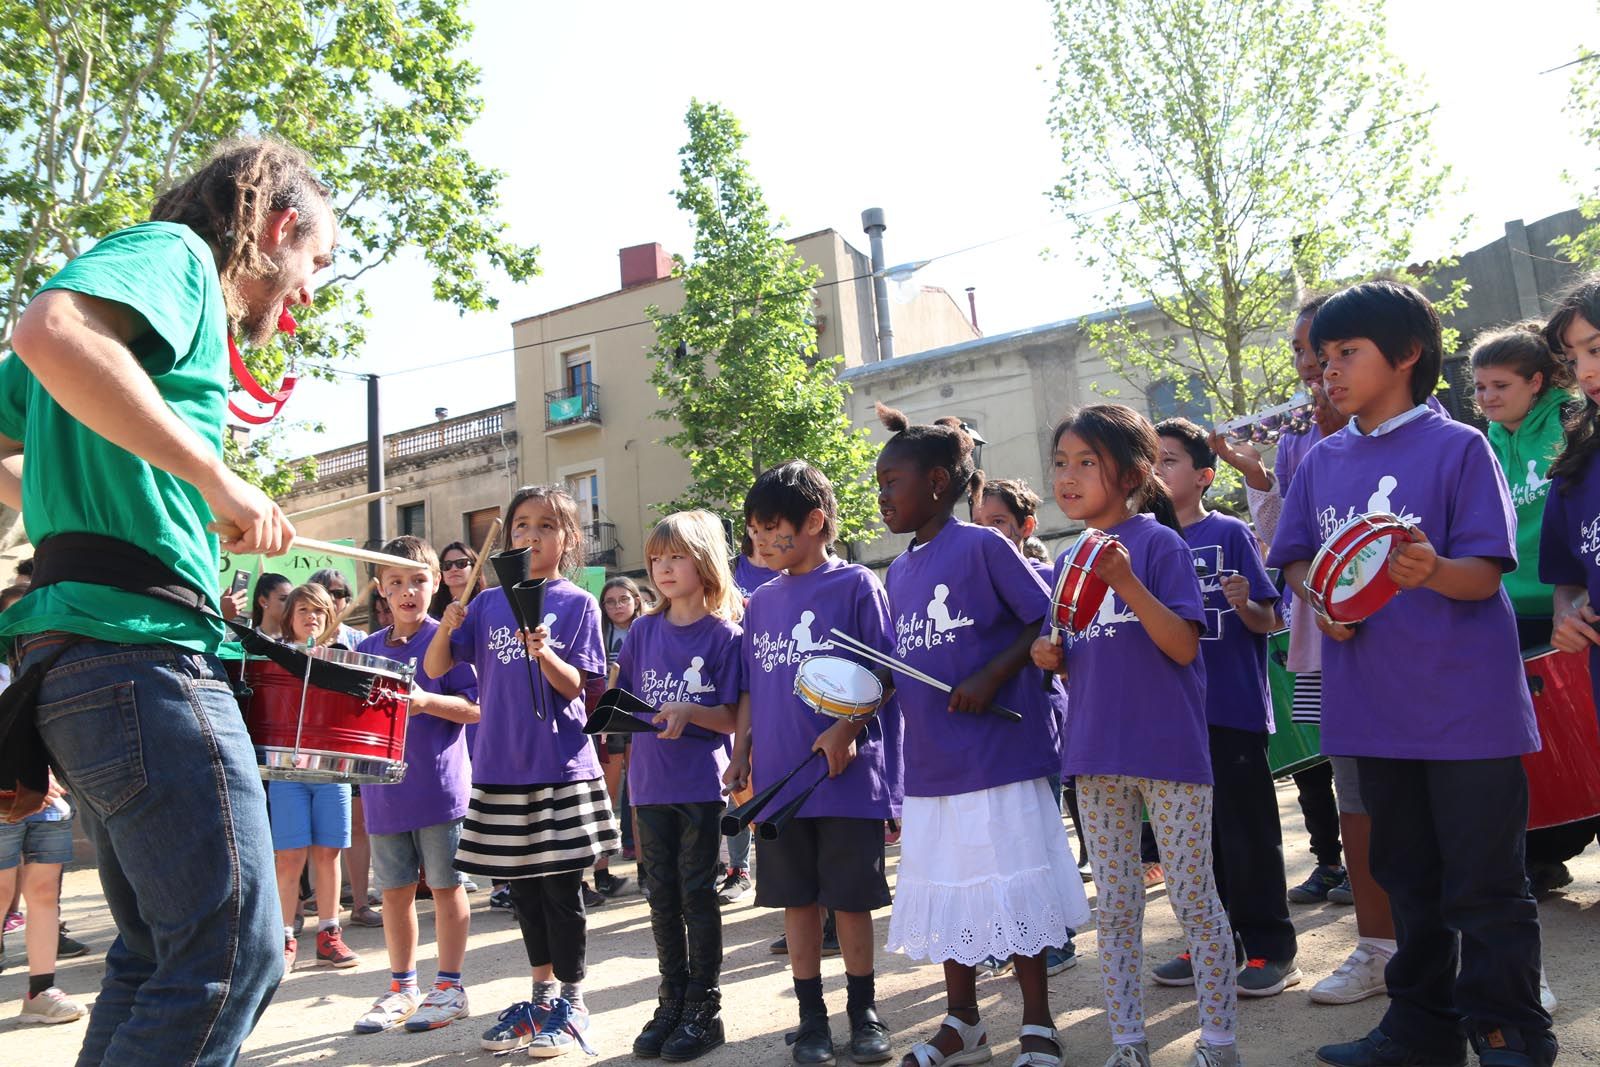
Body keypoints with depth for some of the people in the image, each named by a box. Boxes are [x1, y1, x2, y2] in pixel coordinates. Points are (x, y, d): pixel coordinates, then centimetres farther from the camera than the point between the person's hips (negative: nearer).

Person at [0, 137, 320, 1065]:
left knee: (160, 954, 16)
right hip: (141, 645, -10)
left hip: (78, 663, 10)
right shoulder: (177, 252, -2)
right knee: (233, 955, -8)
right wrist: (217, 478, -22)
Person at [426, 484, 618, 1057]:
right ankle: (541, 994, 31)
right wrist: (445, 628, -15)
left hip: (561, 767, -4)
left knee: (561, 886, 1)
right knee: (523, 886, 14)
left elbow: (575, 685, -8)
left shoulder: (578, 603, -3)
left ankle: (570, 1001, 17)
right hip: (500, 767, 4)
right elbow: (435, 668, 5)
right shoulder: (488, 602, 7)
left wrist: (543, 654, -27)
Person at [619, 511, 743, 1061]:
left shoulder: (724, 634, -7)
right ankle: (671, 1003, 28)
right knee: (662, 897, 13)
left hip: (701, 783, -4)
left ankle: (704, 1011, 18)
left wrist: (688, 712, -23)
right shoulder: (644, 630, 6)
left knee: (697, 895, 4)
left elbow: (732, 717, -8)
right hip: (650, 783, 4)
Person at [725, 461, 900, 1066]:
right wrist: (741, 756, 9)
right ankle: (811, 1016, 25)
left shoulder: (855, 585, -5)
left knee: (850, 898, 6)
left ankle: (863, 1011, 24)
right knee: (797, 899, 11)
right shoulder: (761, 603, 11)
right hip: (778, 778, 5)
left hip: (847, 775, -4)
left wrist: (845, 729, -20)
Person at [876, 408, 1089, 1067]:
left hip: (1000, 756, -7)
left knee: (1012, 889, 4)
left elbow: (1051, 622, -11)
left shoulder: (983, 546, -10)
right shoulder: (898, 574, 11)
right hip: (930, 766, 7)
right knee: (945, 892, 16)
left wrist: (991, 677, -20)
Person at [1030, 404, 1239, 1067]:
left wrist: (1128, 583, -27)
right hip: (1097, 754, 6)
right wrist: (1052, 658, -6)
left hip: (1170, 747, -5)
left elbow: (1183, 646, -15)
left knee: (1194, 898, 7)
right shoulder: (1067, 562, 10)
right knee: (1114, 907, 12)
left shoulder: (1158, 542, -8)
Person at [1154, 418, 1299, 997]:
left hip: (1233, 708, -5)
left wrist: (1244, 602, -26)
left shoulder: (1229, 534, -4)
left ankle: (1270, 948, 15)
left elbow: (1267, 620, -6)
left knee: (1249, 830, 2)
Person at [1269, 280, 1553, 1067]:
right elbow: (1296, 559, 11)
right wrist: (1320, 602, -9)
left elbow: (1485, 571, -12)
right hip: (1375, 705, 5)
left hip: (1466, 701, -5)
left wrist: (1435, 571, -33)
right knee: (1408, 876, 18)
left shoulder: (1458, 447, -8)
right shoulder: (1321, 462, 7)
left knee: (1485, 883, 3)